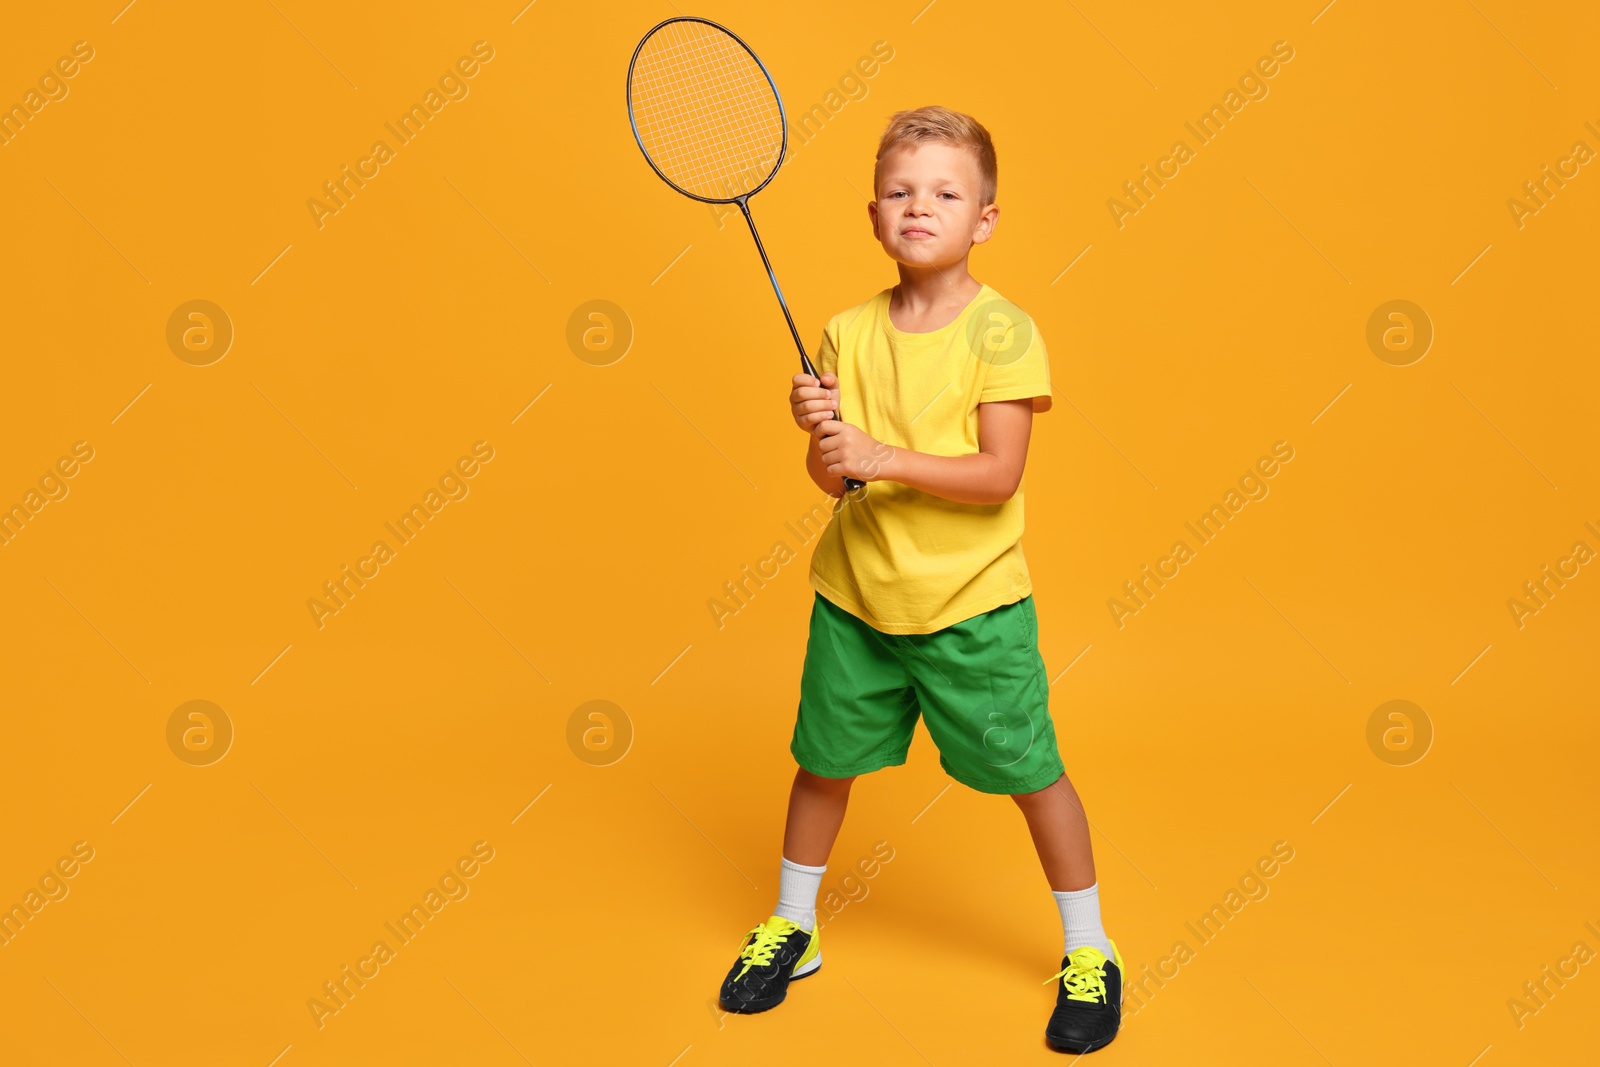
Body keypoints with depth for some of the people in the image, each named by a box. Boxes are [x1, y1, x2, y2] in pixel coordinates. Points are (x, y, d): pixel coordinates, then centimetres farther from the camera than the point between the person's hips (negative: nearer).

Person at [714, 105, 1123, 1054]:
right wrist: (820, 432, -20)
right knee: (824, 762, 14)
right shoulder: (849, 331, 1)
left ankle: (1089, 953, 27)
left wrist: (883, 457, -27)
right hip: (856, 594, 4)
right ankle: (792, 929, 37)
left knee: (1031, 773, 5)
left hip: (973, 603, -3)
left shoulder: (1002, 331, -11)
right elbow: (830, 479, 2)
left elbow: (997, 476, -19)